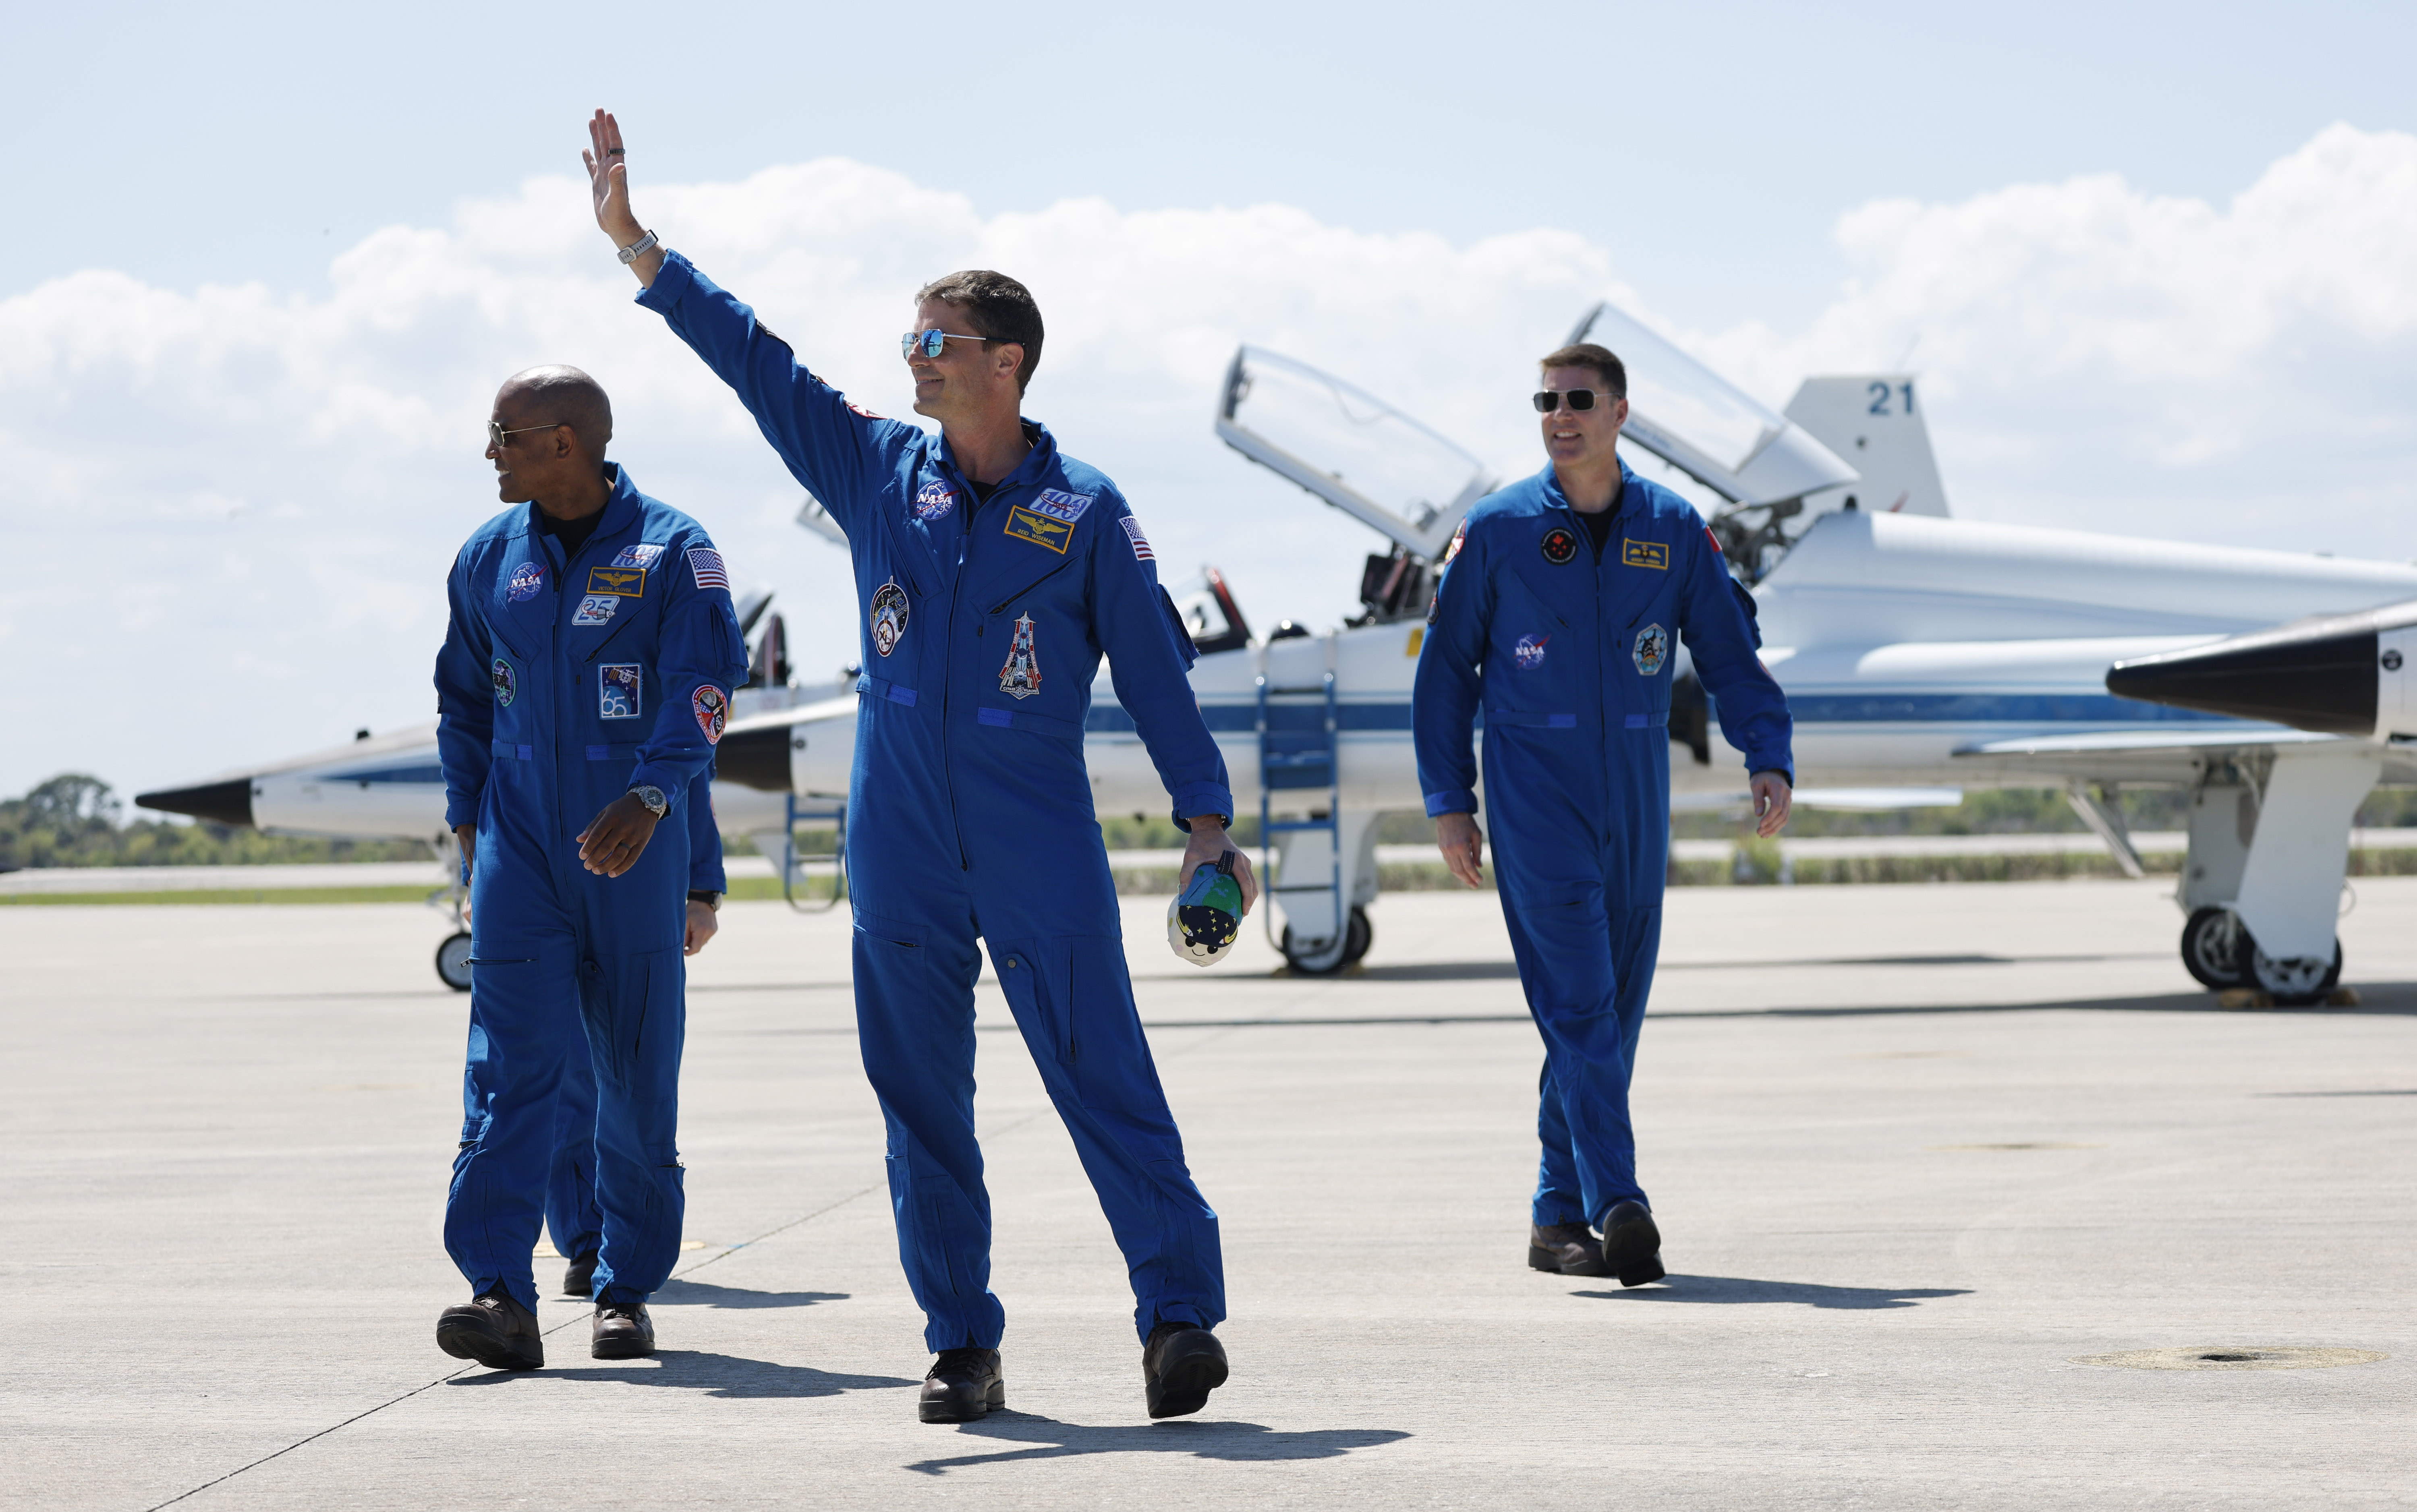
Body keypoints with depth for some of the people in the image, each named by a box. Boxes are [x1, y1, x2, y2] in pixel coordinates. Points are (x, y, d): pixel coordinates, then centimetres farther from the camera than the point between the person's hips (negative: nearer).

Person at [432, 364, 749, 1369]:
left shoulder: (672, 551, -4)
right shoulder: (489, 558, 10)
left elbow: (705, 684, -15)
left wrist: (648, 796, -30)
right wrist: (468, 815, 15)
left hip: (634, 847, -2)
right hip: (520, 844, 2)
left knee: (639, 1076, 5)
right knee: (509, 1064, -12)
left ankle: (628, 1290, 18)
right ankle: (501, 1296, -19)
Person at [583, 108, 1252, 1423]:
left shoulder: (1085, 514, -1)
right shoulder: (878, 473, 7)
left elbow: (1154, 667, 1)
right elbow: (753, 362, 7)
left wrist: (1206, 816, -5)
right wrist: (631, 242, 4)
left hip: (1043, 858, -4)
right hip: (900, 859, 4)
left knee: (1105, 1082, -8)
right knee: (921, 1103, 6)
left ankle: (1178, 1314, -2)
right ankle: (961, 1347, 14)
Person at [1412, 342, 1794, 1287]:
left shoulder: (1674, 531, 6)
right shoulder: (1497, 531, 0)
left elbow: (1731, 653, 9)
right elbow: (1447, 667, 6)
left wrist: (1769, 758, -7)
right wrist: (1448, 802, 2)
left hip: (1635, 798, 3)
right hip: (1535, 793, -3)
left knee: (1613, 1015, 6)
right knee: (1579, 1003, -14)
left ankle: (1560, 1216, 16)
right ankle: (1617, 1207, -22)